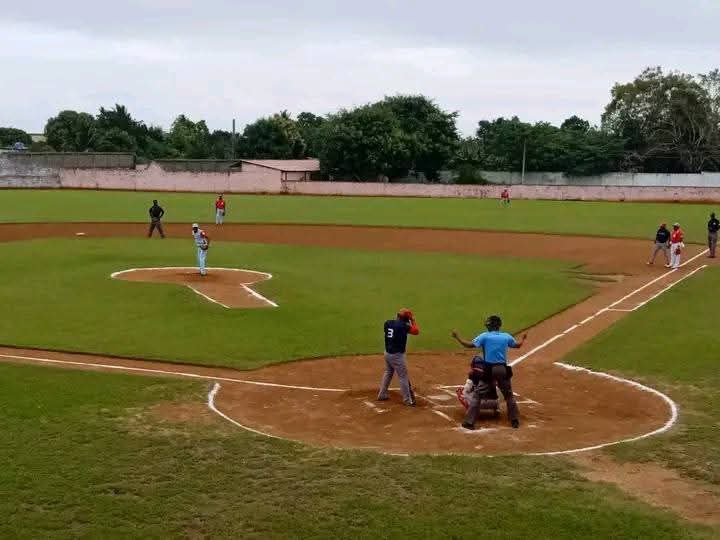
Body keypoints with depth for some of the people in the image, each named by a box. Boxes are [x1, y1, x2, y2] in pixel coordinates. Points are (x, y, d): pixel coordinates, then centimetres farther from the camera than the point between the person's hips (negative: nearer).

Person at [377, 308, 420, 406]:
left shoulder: (387, 323, -1)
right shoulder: (403, 326, -18)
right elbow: (416, 331, -10)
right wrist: (413, 321, 4)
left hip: (387, 353, 7)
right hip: (397, 355, -7)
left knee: (388, 373, 24)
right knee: (403, 377, 1)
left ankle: (382, 395, 31)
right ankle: (407, 400, 6)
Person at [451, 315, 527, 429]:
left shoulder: (484, 336, -4)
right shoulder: (506, 336, 7)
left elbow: (470, 345, -13)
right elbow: (517, 345, 24)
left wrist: (457, 338, -3)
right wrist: (523, 339, 45)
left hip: (488, 369, -2)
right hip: (503, 369, 3)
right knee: (509, 395, 18)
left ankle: (469, 422, -3)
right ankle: (515, 421, 16)